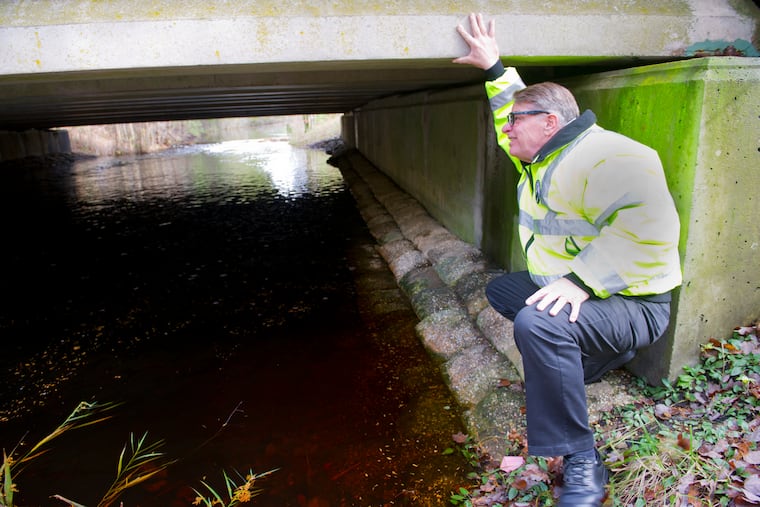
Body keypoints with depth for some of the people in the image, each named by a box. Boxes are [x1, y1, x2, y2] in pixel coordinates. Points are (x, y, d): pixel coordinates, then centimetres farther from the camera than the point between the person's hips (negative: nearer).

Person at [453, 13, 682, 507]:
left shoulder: (600, 156, -23)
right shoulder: (545, 152, 9)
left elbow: (648, 228, -37)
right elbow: (517, 109, 29)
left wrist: (582, 281, -39)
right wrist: (495, 69, 24)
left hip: (631, 304, -10)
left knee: (536, 323, -38)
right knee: (501, 289, 25)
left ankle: (583, 465, -20)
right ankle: (602, 352, 24)